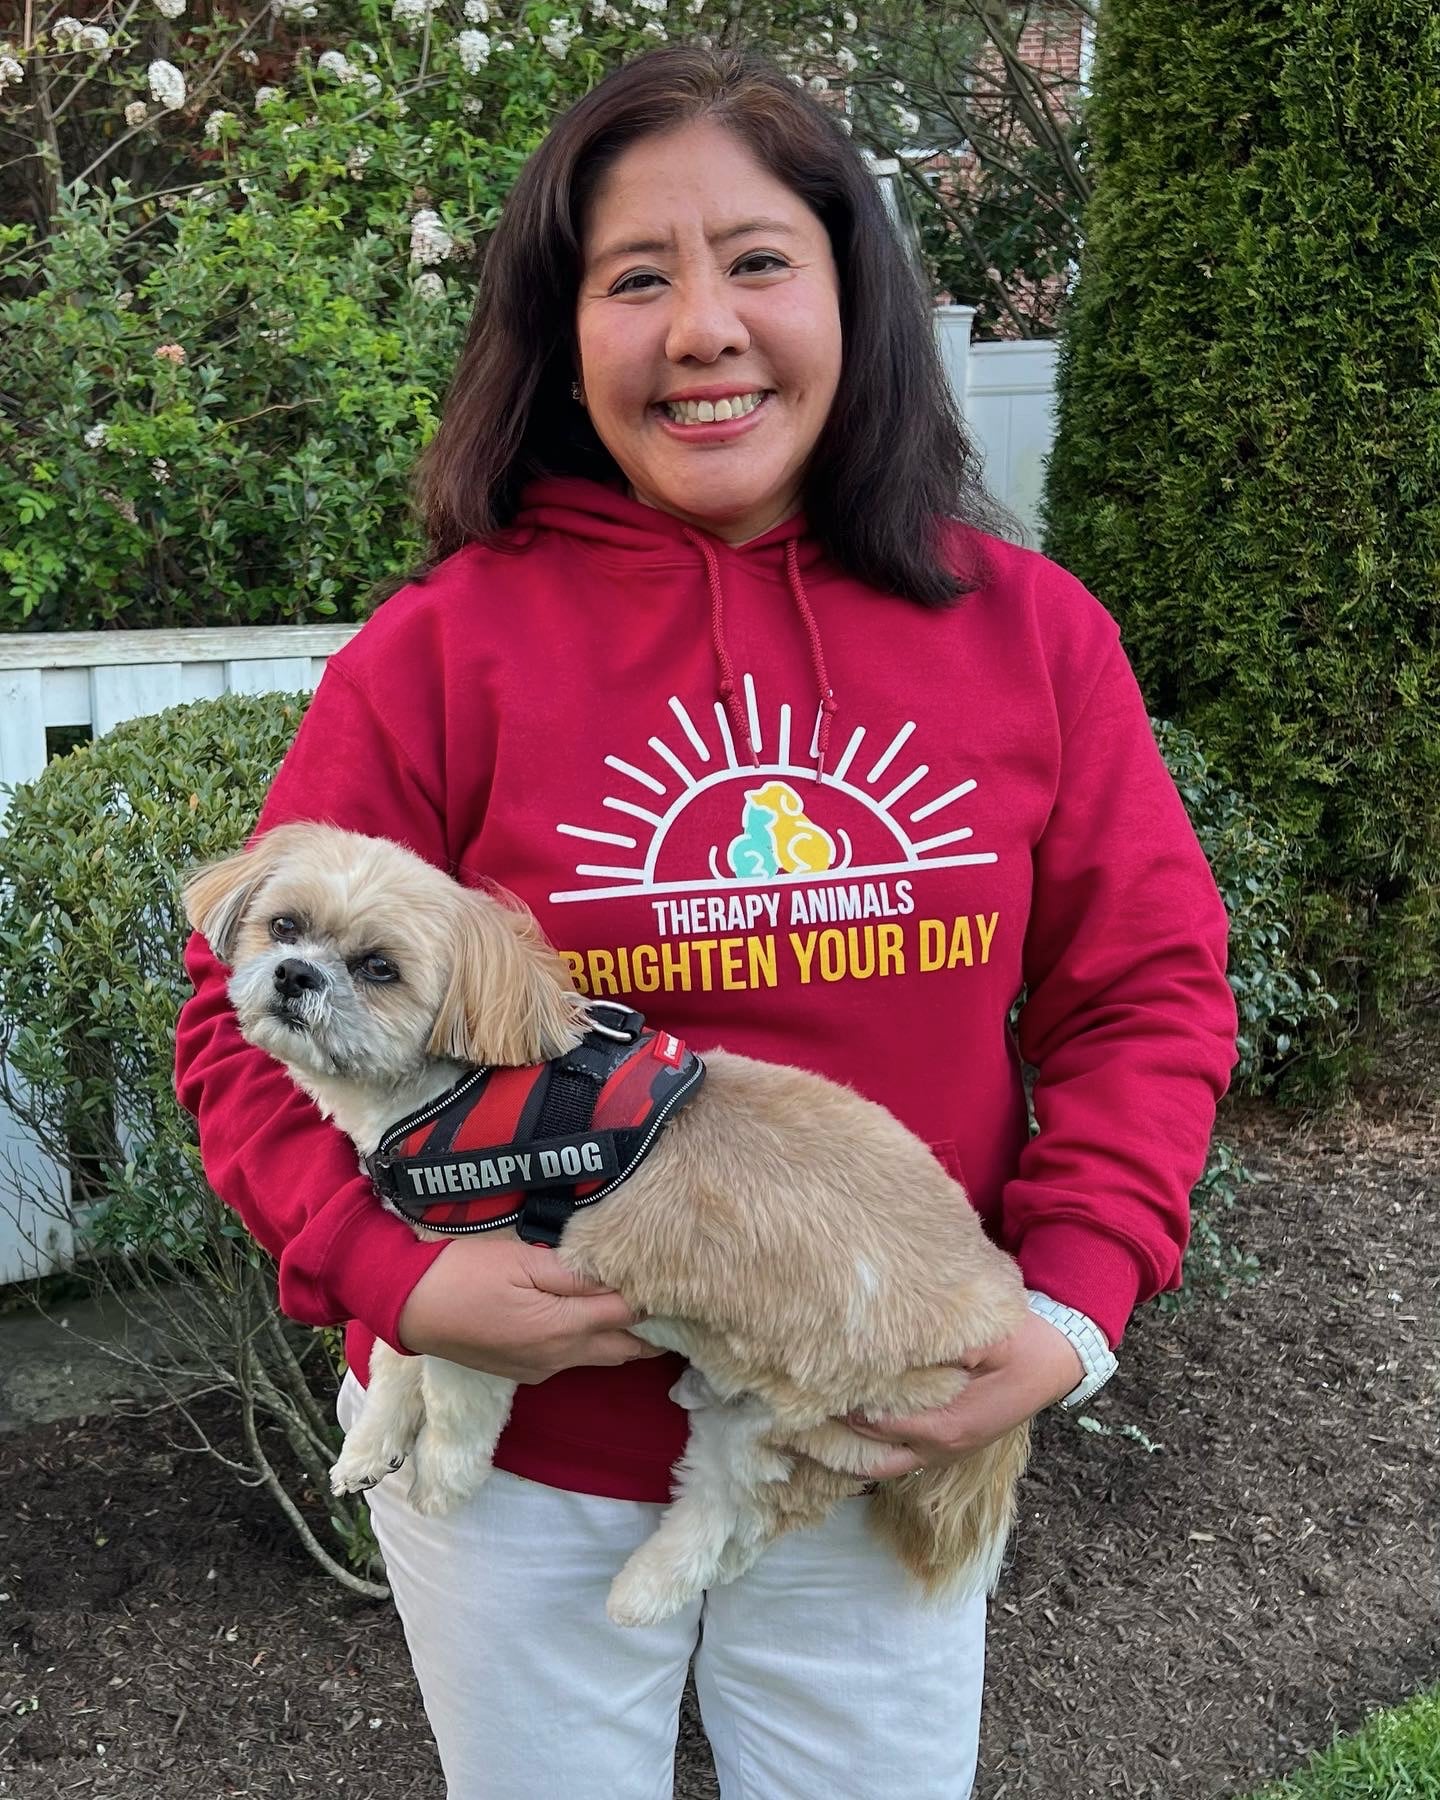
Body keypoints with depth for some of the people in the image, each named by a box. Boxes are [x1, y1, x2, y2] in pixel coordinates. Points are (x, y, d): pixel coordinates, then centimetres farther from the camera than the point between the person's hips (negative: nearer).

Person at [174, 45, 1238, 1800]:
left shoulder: (1027, 632, -6)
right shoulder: (442, 650, -13)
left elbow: (1148, 991, 0)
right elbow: (252, 1014, -7)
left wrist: (1075, 1299, -12)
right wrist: (394, 1273, -21)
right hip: (522, 1458, -1)